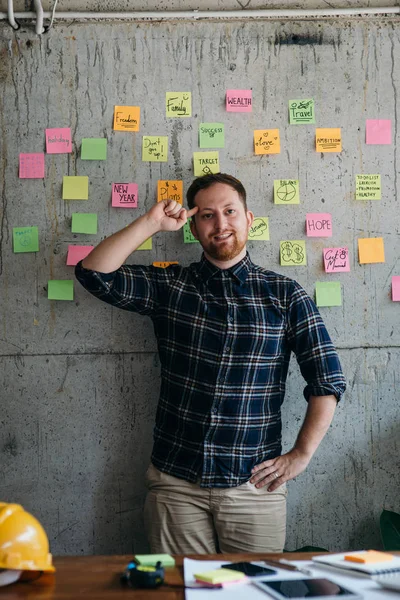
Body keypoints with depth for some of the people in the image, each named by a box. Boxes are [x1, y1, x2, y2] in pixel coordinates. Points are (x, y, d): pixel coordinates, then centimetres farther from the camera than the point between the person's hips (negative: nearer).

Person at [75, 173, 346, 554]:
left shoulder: (284, 295, 2)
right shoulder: (168, 287, 5)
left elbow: (327, 381, 2)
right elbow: (94, 273, -6)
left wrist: (301, 454, -2)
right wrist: (151, 222, -9)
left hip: (254, 484, 0)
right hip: (176, 482, 1)